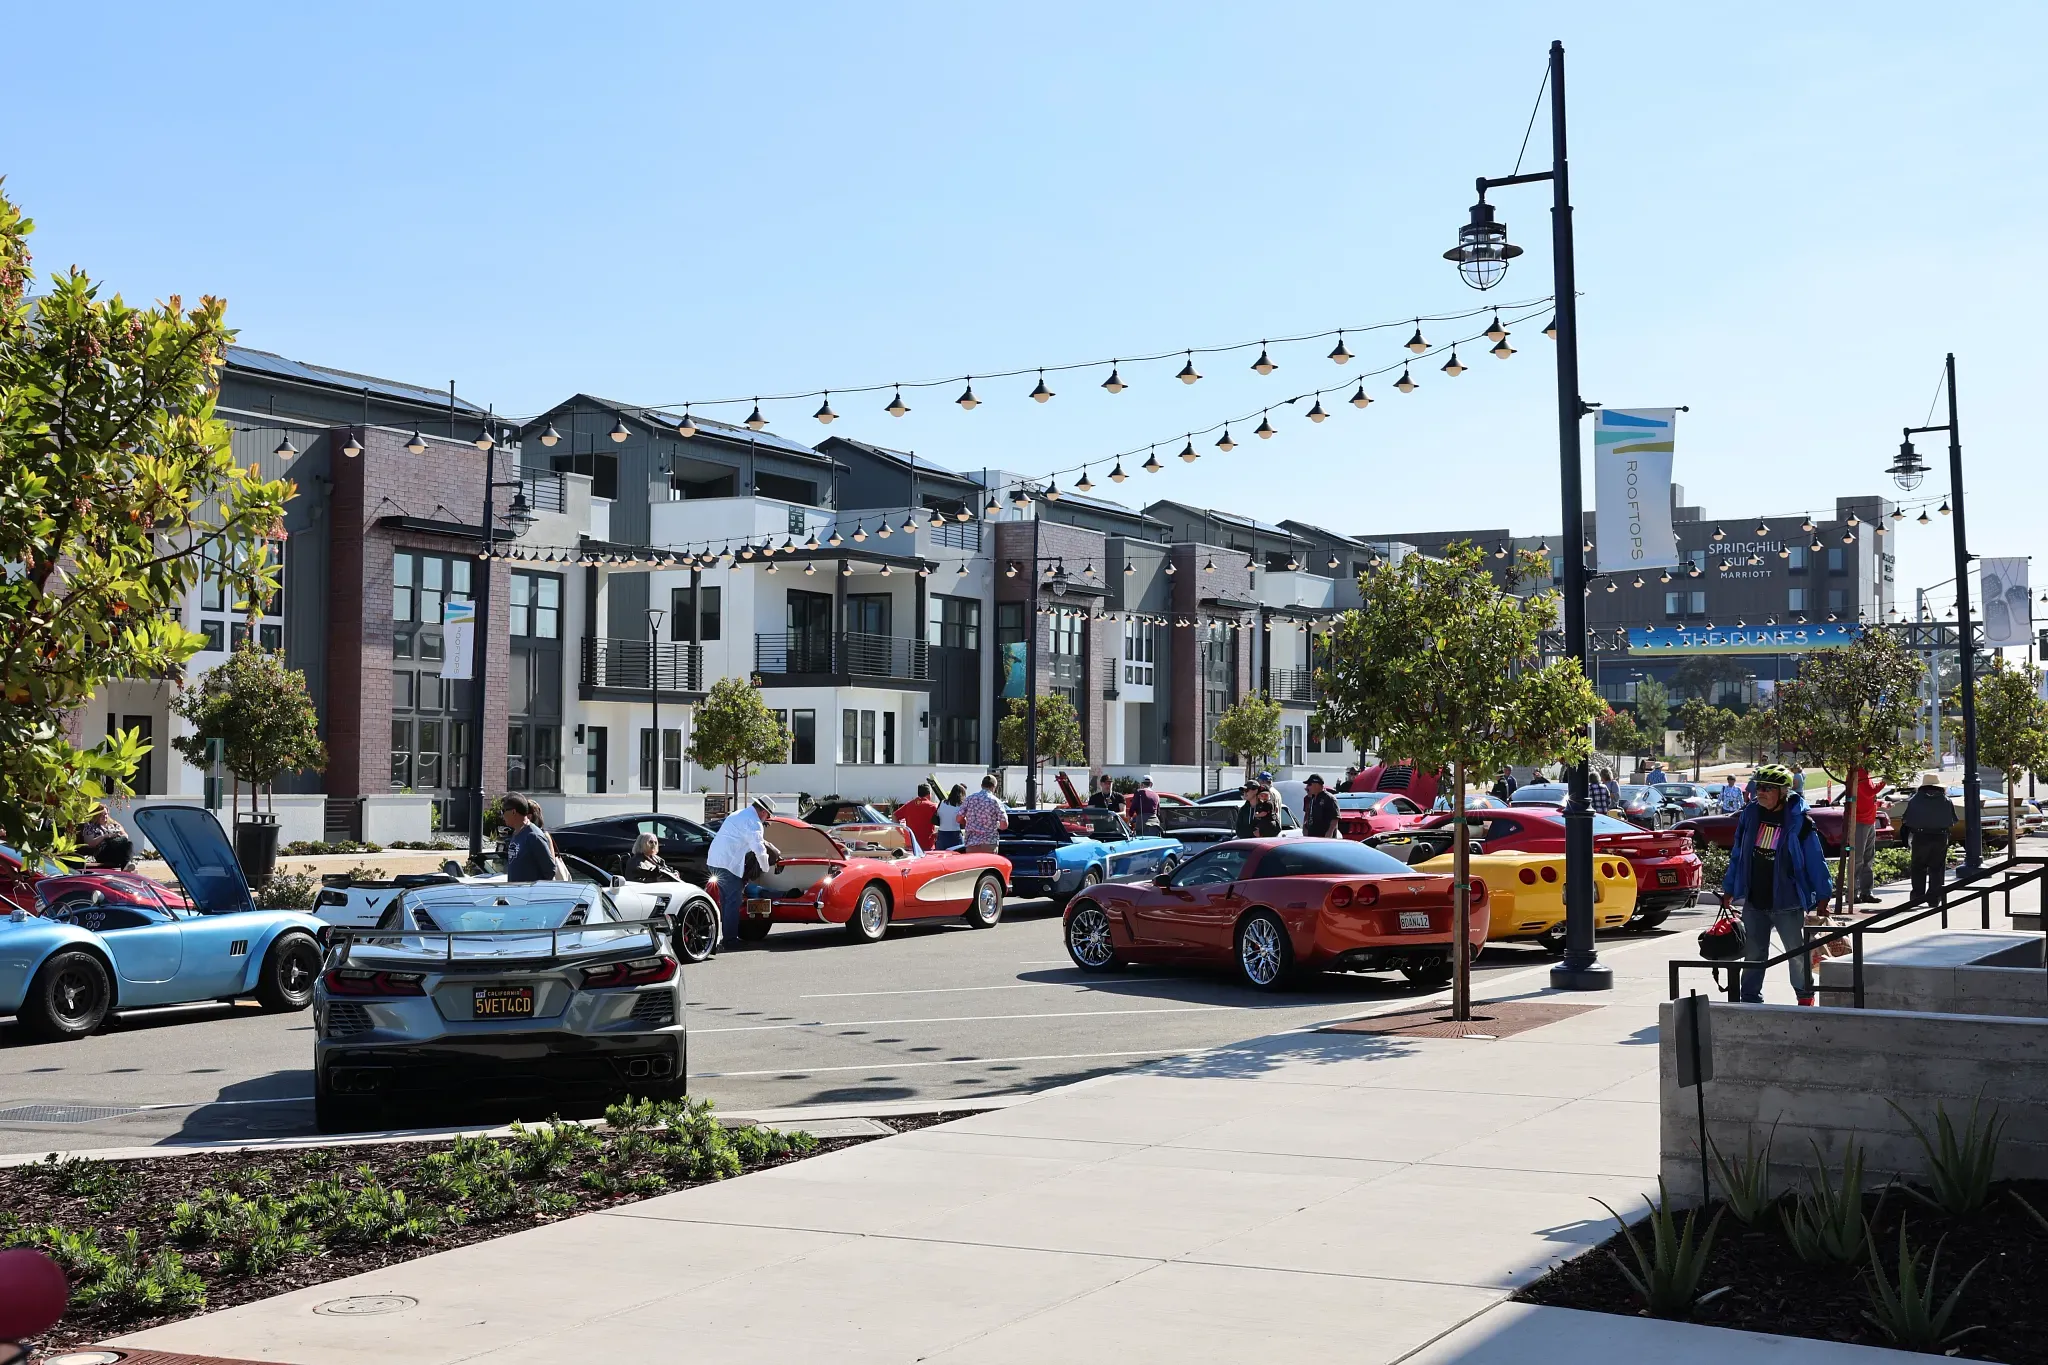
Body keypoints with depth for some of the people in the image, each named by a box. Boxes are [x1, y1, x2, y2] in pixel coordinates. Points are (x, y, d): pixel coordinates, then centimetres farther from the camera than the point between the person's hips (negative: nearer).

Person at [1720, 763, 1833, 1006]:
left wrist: (1822, 894, -4)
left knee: (1797, 953, 5)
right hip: (1753, 901, 4)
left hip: (1787, 902, -4)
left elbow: (1815, 859, -5)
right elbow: (1737, 854, 12)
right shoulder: (1749, 815, 4)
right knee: (1753, 954, 10)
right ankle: (1750, 999, 19)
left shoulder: (1799, 821, -9)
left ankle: (1805, 995, 23)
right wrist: (1729, 888, 13)